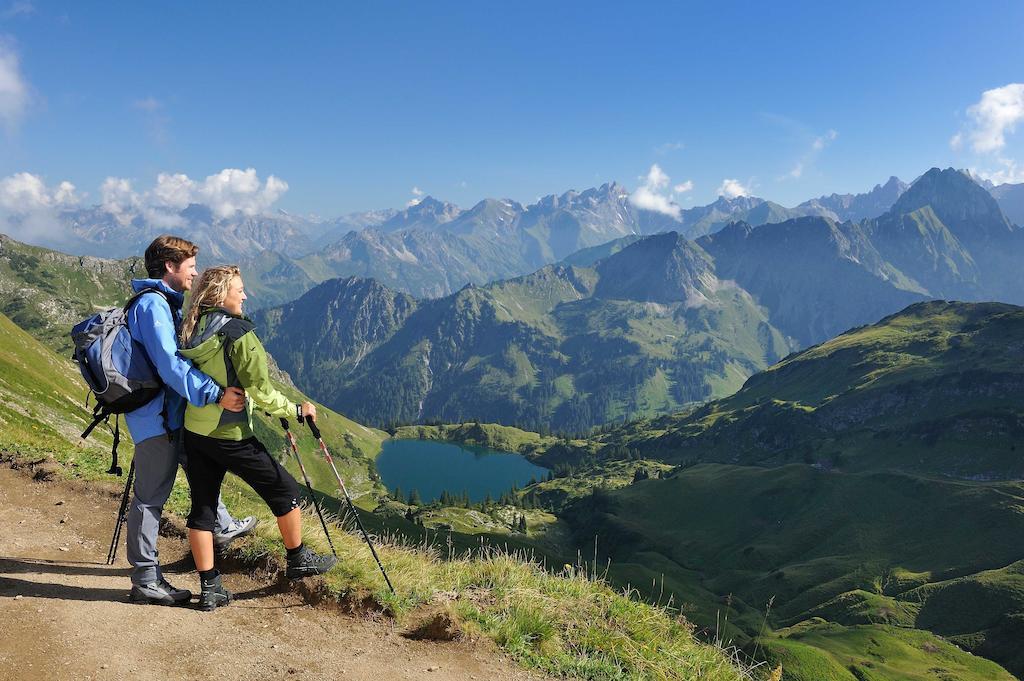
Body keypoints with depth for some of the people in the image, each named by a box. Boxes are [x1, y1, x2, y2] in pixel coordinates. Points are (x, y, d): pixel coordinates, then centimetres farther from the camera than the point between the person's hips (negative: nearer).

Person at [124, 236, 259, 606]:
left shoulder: (165, 302, 14)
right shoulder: (153, 305, -19)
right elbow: (170, 364, -31)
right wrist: (215, 395, -38)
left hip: (172, 412, 11)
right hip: (158, 415, -11)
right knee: (151, 495, -3)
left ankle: (222, 526, 45)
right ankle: (145, 580, 6)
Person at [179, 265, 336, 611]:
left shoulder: (191, 332, 4)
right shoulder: (239, 334, -17)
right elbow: (261, 391, -18)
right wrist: (296, 410, -7)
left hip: (193, 432, 7)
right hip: (230, 436, -7)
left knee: (202, 507, 12)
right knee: (284, 489, 11)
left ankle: (209, 587, 17)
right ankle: (298, 560, 25)